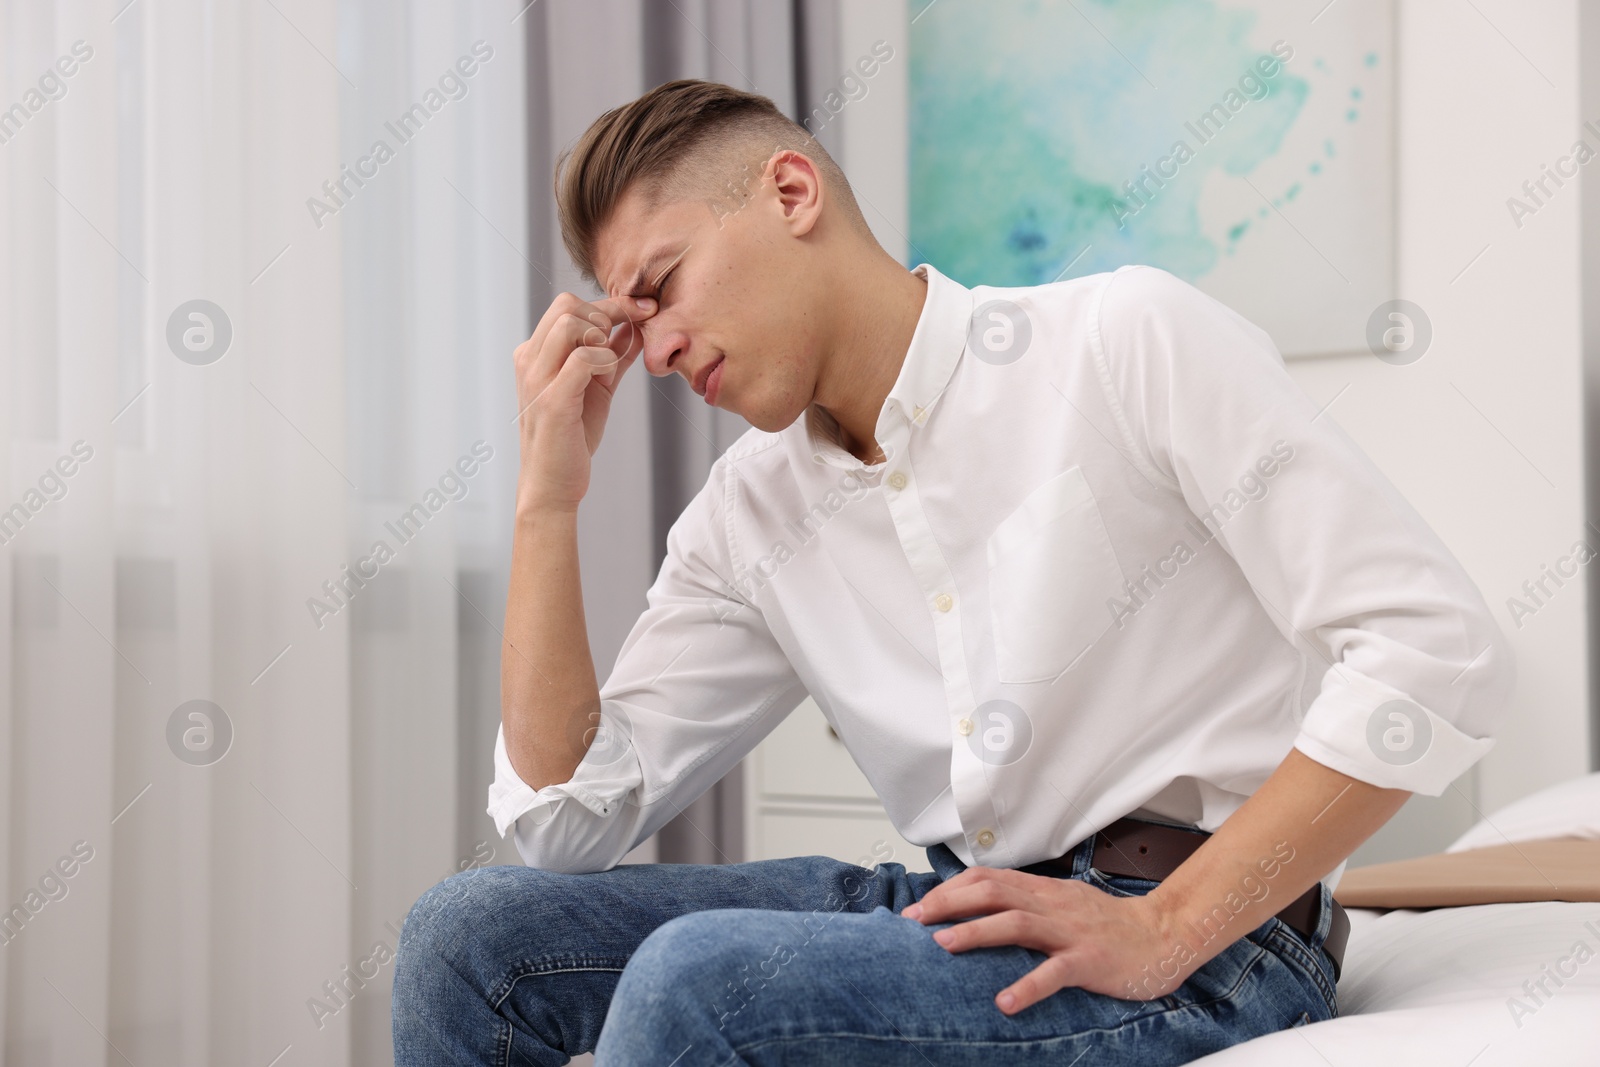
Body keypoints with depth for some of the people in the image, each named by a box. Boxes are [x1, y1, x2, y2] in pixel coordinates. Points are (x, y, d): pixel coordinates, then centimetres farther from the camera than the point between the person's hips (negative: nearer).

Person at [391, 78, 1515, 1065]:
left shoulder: (1125, 338, -8)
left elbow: (1443, 653, -14)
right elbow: (569, 818, 7)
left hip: (1209, 947, -6)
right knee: (473, 927, -8)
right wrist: (551, 495, 0)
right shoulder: (749, 515, 10)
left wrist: (1166, 927, -19)